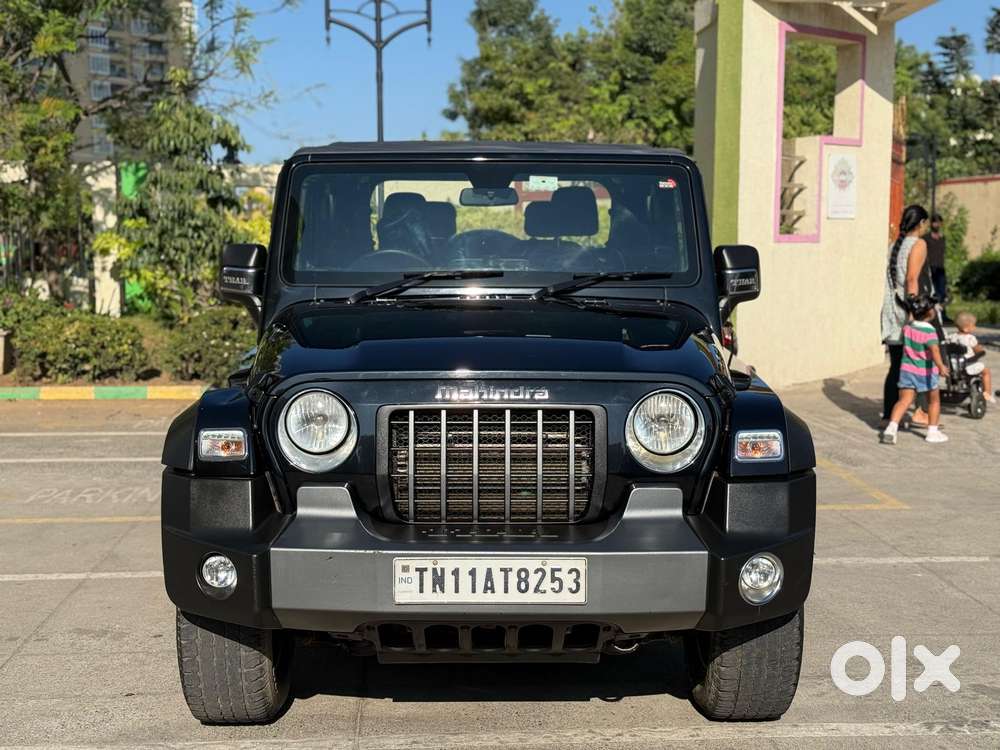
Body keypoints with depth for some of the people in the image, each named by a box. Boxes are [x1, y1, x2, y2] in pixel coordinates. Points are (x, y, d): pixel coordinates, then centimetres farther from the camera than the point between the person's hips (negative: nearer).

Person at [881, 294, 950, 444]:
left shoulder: (907, 326, 0)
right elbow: (934, 350, -33)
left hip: (907, 369, 4)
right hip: (925, 372, -4)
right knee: (934, 400, 17)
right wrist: (941, 366, -45)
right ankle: (932, 431, 20)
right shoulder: (929, 331, -18)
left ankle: (891, 428, -20)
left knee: (904, 401, -1)